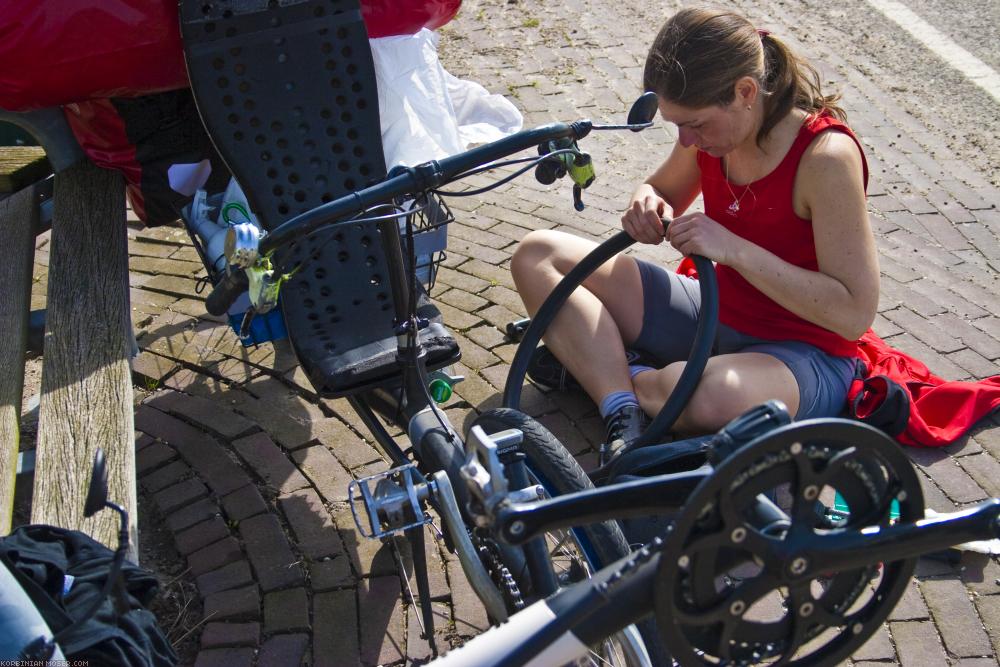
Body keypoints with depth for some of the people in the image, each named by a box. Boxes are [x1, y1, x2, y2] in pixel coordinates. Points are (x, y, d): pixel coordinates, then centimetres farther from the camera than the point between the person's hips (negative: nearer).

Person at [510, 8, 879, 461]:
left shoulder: (825, 155, -23)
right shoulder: (712, 125, -4)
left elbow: (855, 313, -25)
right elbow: (666, 192, 16)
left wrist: (733, 249, -31)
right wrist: (647, 203, -10)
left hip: (803, 353, -6)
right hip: (714, 316, 7)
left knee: (713, 396, -45)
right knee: (538, 255, -4)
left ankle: (598, 368, -9)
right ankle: (624, 414, -21)